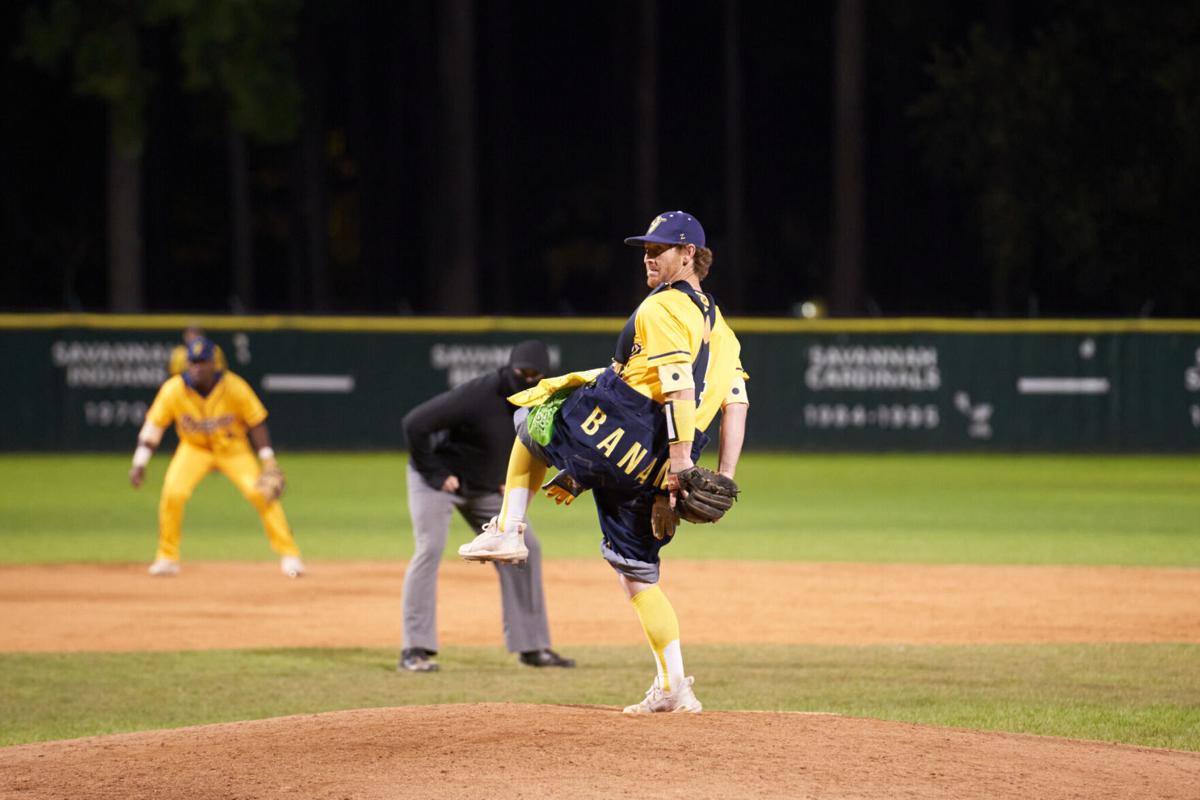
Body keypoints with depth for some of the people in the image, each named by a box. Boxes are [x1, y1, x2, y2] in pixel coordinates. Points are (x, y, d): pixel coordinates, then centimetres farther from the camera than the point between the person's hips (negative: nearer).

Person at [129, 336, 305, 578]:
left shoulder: (234, 387, -22)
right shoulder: (173, 390, -20)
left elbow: (256, 422, -11)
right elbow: (154, 424, -11)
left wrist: (268, 461, -16)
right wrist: (140, 462, -15)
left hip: (232, 447, -1)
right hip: (194, 448, 1)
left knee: (259, 492, -18)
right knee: (172, 493, -22)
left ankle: (289, 554, -5)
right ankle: (167, 557, -3)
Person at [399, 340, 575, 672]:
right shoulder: (477, 396, -31)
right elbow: (414, 423, -32)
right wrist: (435, 474, -25)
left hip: (486, 488, 7)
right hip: (439, 480, -7)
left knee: (524, 549, 3)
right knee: (430, 549, -20)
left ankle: (531, 646, 10)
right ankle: (415, 650, -17)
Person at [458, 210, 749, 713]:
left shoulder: (663, 308, -6)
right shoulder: (719, 326, 20)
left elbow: (680, 390, -19)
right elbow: (736, 404, 15)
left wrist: (680, 462, -25)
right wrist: (723, 481, 11)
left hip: (616, 430, -7)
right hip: (652, 468, 7)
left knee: (533, 420, 23)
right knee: (637, 576, 14)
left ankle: (508, 531, 17)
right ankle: (674, 689, 7)